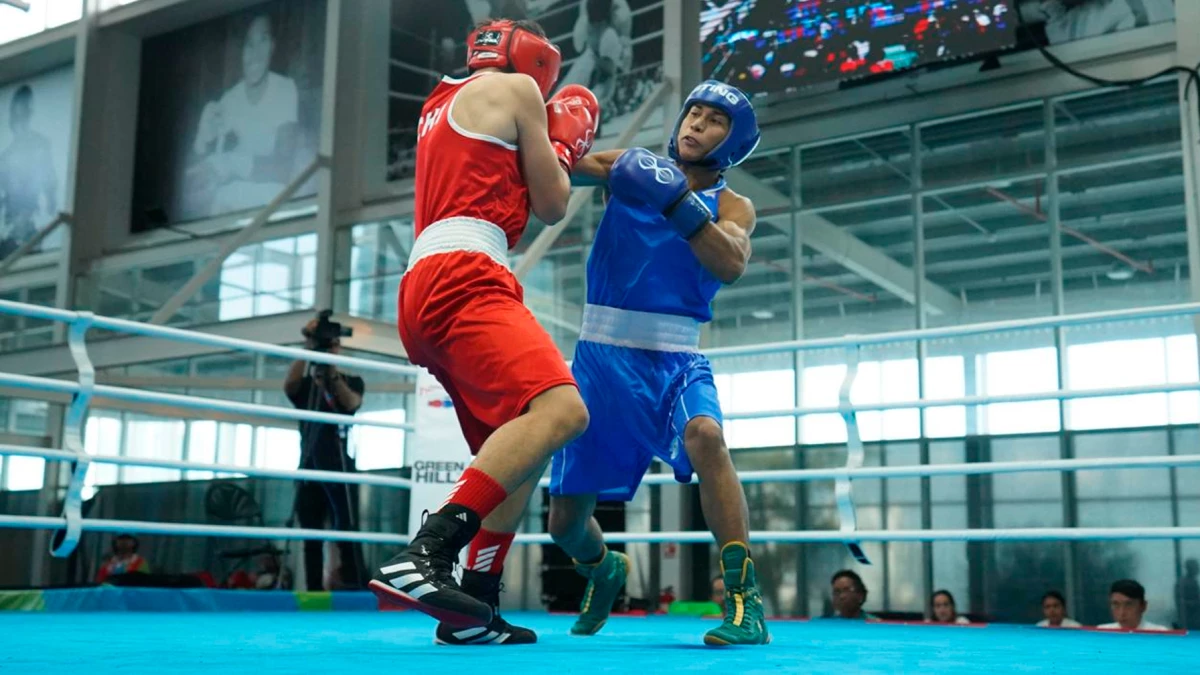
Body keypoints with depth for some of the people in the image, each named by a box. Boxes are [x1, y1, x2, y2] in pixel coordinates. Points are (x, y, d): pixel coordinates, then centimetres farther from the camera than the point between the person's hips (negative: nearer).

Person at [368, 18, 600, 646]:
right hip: (462, 278, -9)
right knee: (560, 409, -27)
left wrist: (537, 146, 37)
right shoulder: (514, 87, 8)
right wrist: (563, 143, 27)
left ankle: (473, 608, 3)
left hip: (424, 291, 9)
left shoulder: (441, 104, 31)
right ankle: (424, 555, -38)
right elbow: (551, 205, 10)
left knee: (522, 445, 12)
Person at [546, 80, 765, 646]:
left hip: (675, 356, -1)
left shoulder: (732, 206, 2)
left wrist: (676, 203, -30)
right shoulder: (630, 167, 7)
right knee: (565, 523, 5)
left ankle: (744, 601, -30)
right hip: (603, 352, 2)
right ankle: (604, 569, 42)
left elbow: (731, 265, -19)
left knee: (704, 434, -36)